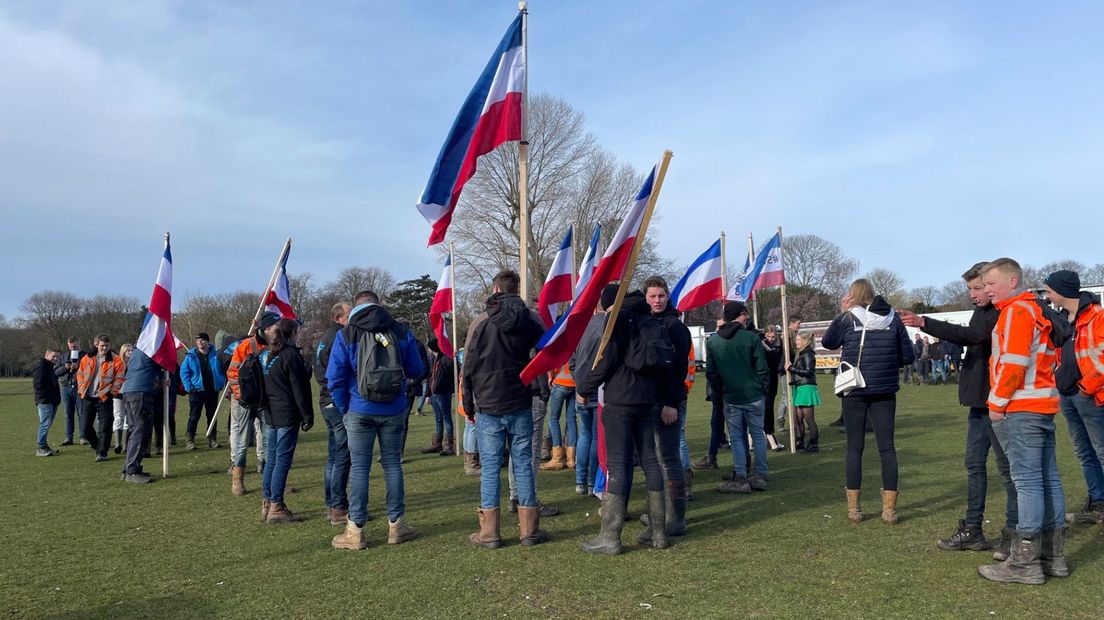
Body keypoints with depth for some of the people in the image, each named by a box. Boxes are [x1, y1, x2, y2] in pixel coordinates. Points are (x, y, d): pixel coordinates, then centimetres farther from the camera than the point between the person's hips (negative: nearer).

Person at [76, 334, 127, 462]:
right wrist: (82, 389, 6)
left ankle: (102, 453, 4)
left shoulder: (116, 360, -5)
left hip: (104, 398, -4)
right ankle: (98, 446, 30)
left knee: (104, 428, -4)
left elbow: (119, 379, -7)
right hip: (88, 398, 4)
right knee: (86, 427, 9)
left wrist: (111, 391, -13)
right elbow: (80, 374, 15)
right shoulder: (87, 359, 7)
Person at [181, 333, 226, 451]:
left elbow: (223, 370, 11)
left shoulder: (215, 355, 2)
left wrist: (221, 383, 2)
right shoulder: (191, 356, -2)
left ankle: (212, 439, 16)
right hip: (197, 391, -2)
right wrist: (189, 387, -9)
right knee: (194, 416, -1)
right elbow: (184, 372, -1)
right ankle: (190, 440, 4)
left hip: (212, 391, 2)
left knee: (212, 416, 9)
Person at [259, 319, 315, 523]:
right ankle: (276, 507, -2)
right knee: (283, 460, -4)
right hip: (287, 415, -8)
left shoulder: (264, 354, 12)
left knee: (271, 458, 13)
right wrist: (307, 416, -8)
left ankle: (266, 504, 18)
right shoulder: (290, 355, -13)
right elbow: (300, 389, -12)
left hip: (269, 415, 8)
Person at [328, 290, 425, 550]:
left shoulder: (346, 335, -3)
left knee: (359, 467, 4)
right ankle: (396, 526, 18)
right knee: (392, 463, 12)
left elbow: (335, 378, -4)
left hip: (360, 411, -2)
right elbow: (417, 371, 7)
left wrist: (344, 409, 6)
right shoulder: (402, 332, 2)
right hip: (394, 411, 2)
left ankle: (355, 531, 7)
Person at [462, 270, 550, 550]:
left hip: (488, 407, -1)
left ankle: (489, 533, 7)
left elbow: (468, 367, -1)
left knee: (490, 467, 3)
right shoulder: (532, 319, 0)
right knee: (523, 464, 7)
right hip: (521, 406, 2)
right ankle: (529, 529, 12)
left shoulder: (481, 322, -5)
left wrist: (468, 405, 7)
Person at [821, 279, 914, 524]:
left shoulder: (847, 318, -6)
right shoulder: (892, 318, 2)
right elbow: (907, 356, 2)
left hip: (854, 391, -1)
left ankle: (854, 508, 9)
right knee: (887, 447, 7)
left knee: (855, 447, 6)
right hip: (885, 391, 2)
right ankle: (890, 509, 9)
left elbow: (827, 342, 7)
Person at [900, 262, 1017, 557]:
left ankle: (1014, 532, 11)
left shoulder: (1002, 314, -14)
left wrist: (924, 323, -30)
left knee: (1007, 466, 0)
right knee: (974, 465, 12)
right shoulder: (981, 311, 14)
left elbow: (972, 335, -27)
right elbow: (967, 339, 18)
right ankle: (973, 530, 19)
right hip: (979, 401, 9)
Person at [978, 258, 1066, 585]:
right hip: (1044, 406, 10)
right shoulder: (1037, 310, 19)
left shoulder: (1016, 310, -10)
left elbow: (1013, 361, -19)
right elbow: (1052, 359, 21)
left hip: (1022, 409, -10)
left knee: (1027, 481, -9)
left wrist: (997, 401, -12)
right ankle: (1053, 556, 17)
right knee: (1048, 479, 10)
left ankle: (1025, 563, -6)